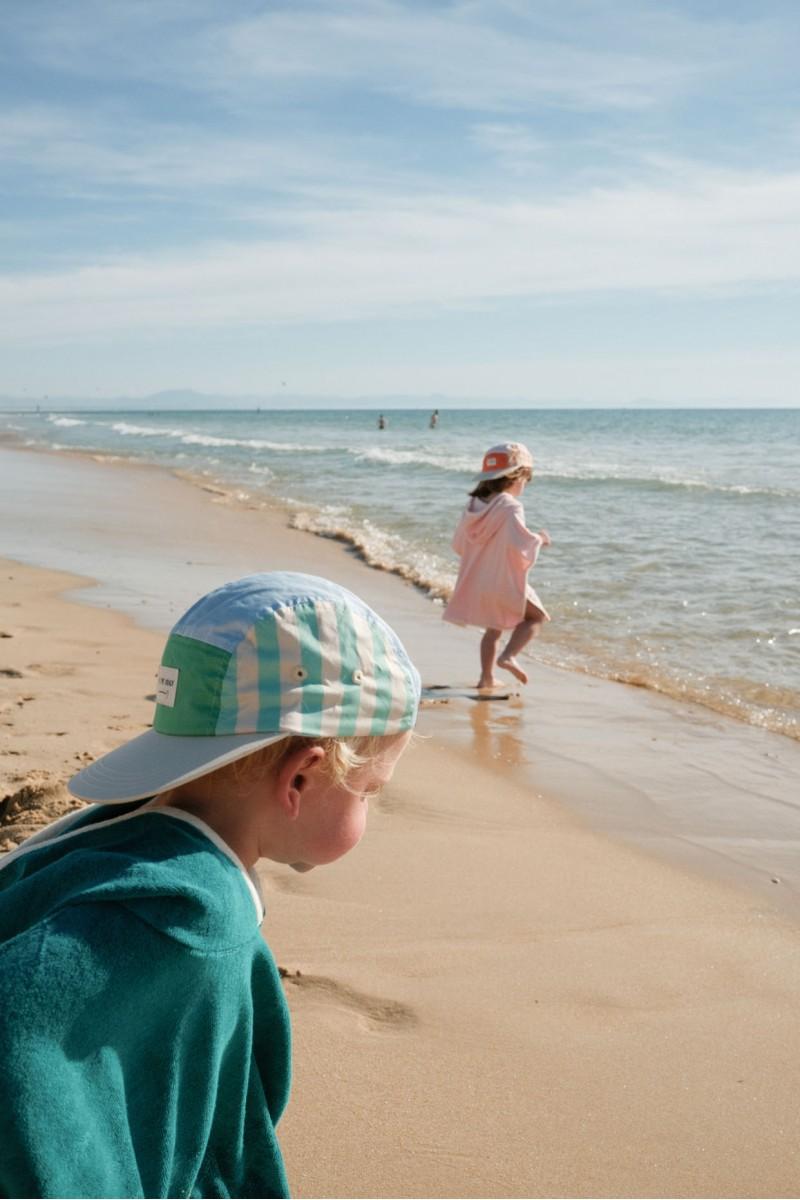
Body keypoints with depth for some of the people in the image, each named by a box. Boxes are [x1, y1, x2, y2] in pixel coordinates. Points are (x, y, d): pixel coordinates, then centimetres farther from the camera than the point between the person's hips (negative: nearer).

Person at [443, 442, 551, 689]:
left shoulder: (473, 506, 7)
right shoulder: (510, 507, -16)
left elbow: (459, 545, 15)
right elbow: (519, 544, -26)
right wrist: (539, 538, -7)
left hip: (476, 583, 7)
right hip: (506, 583, -7)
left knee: (493, 629, 20)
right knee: (536, 616, 9)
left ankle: (486, 676, 17)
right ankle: (509, 655, -10)